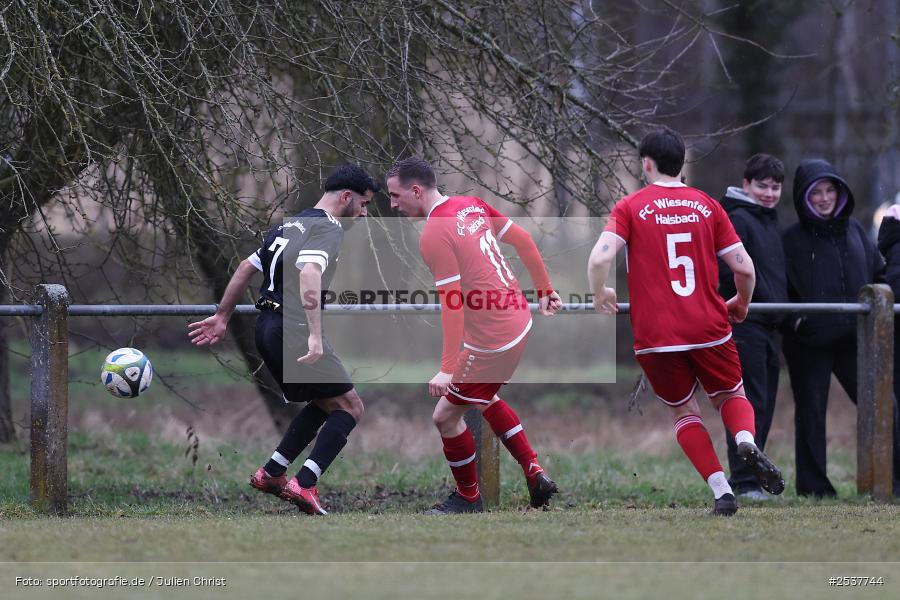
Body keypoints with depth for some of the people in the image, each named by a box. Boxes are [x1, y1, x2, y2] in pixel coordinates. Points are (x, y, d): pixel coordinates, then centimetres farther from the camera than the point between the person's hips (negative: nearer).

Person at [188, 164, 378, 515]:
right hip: (293, 329, -9)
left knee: (324, 404, 22)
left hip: (266, 328, 9)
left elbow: (247, 267, 25)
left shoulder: (291, 225, 20)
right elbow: (309, 276, -26)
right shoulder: (328, 229, -9)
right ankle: (304, 485, -15)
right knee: (349, 407, -4)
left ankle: (271, 473, 16)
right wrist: (315, 337, -32)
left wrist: (222, 318, 30)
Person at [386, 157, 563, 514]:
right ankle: (535, 474, 27)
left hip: (491, 343, -9)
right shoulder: (472, 206, 4)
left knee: (445, 416, 6)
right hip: (519, 322, 9)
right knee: (483, 398, 30)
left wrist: (447, 370, -24)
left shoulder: (433, 236, -21)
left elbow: (452, 304, -24)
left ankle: (468, 498, 22)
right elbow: (522, 240, 12)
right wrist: (544, 290, 21)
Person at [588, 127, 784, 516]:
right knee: (731, 396, 20)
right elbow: (744, 268, 2)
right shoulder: (707, 206, 6)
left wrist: (600, 296, 4)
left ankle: (721, 492, 0)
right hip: (709, 327, 1)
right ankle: (746, 441, -15)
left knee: (684, 411, 16)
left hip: (655, 336, -1)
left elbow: (600, 258, -15)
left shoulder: (630, 207, -1)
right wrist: (741, 304, 22)